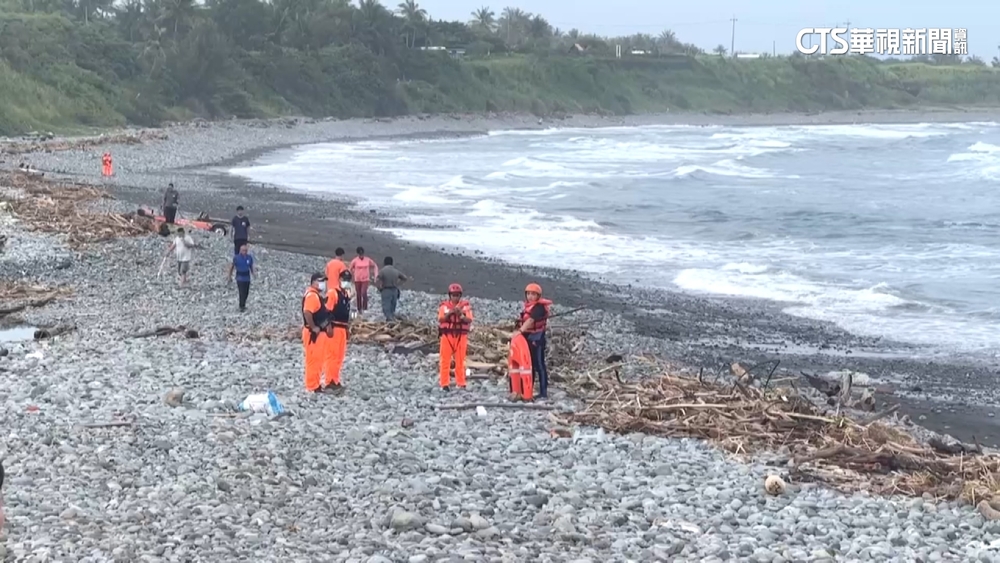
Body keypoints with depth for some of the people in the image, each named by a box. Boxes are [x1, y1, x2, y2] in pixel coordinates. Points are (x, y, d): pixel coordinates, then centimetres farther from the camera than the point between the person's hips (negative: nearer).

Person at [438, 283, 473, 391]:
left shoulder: (465, 305, 3)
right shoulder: (444, 305, 2)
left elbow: (469, 320, -6)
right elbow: (440, 319, -9)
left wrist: (461, 315, -24)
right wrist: (450, 313, -23)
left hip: (461, 336, 1)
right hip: (447, 335, -1)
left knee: (460, 361, 5)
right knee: (445, 360, 0)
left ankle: (461, 383, 12)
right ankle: (445, 384, 3)